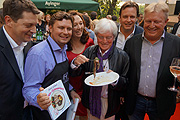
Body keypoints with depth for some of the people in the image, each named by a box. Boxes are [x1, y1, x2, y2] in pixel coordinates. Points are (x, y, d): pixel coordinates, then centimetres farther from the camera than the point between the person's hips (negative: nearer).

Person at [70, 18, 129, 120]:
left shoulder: (122, 56, -12)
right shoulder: (89, 51, -4)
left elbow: (125, 84, -9)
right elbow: (75, 73, -3)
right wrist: (76, 63, -24)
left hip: (109, 104, -2)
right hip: (91, 101, 3)